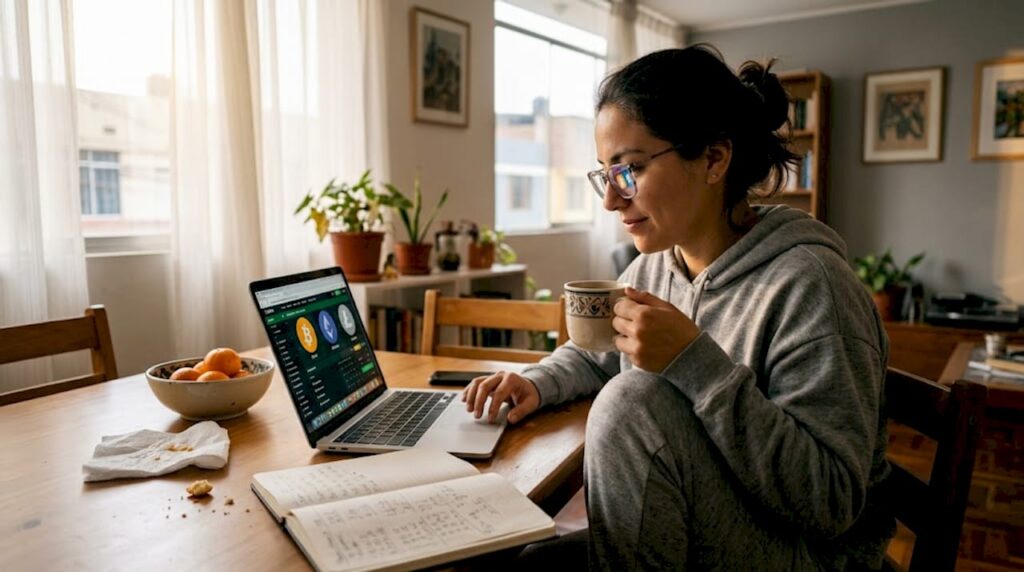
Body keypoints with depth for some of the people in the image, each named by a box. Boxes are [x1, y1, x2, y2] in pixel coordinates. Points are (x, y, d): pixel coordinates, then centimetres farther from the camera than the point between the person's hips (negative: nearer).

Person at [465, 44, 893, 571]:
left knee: (637, 402, -27)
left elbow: (833, 505, -23)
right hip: (683, 529, 6)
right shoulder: (653, 268, 0)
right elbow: (592, 356, 19)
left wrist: (698, 364, -31)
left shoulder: (804, 284, -21)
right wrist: (537, 382, -3)